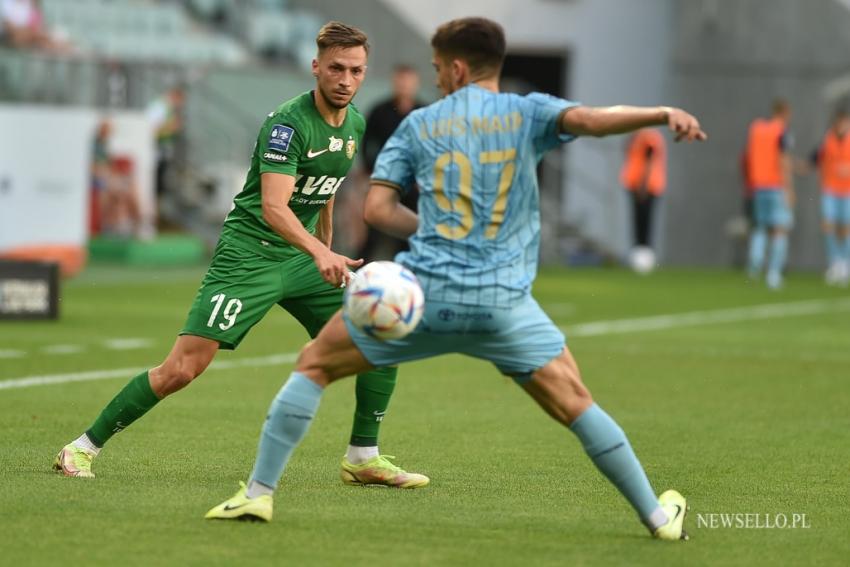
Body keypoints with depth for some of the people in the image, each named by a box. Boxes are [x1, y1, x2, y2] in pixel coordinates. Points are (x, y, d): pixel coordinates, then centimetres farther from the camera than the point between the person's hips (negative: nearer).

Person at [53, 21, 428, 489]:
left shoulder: (355, 123, 7)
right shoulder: (288, 123, -19)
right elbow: (273, 206, -32)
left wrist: (327, 256, 29)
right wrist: (319, 253, -46)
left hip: (304, 257, 8)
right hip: (248, 254, -8)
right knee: (182, 369, -14)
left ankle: (362, 458, 9)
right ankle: (83, 447, -1)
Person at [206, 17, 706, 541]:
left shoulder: (420, 124, 11)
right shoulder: (526, 113, 6)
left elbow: (378, 209, 7)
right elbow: (589, 119, -14)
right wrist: (664, 114, -16)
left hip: (424, 292, 0)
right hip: (503, 301, 0)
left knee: (314, 364, 17)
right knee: (575, 403, 12)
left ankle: (258, 493, 10)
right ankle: (659, 516, 12)